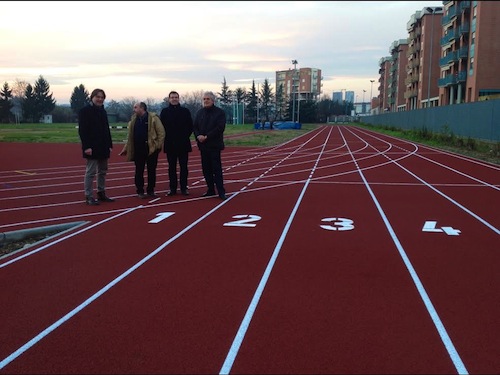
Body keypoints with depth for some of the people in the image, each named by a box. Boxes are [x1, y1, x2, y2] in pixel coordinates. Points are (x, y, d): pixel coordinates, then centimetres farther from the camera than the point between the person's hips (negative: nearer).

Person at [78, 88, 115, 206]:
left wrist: (109, 144, 11)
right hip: (92, 148, -8)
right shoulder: (85, 111, -8)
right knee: (90, 172, -4)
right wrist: (86, 146, -21)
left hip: (103, 147, 8)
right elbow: (82, 130, -14)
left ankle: (101, 193, 23)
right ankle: (89, 197, 1)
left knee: (103, 171, 13)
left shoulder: (102, 111, 15)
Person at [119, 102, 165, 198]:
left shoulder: (153, 118, -6)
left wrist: (159, 145, -12)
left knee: (151, 171, 6)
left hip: (151, 149, -4)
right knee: (139, 171, 6)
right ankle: (140, 191, 16)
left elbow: (161, 132, -7)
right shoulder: (134, 119, 10)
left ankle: (150, 191, 18)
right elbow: (130, 136, 16)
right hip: (138, 150, 4)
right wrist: (126, 148, 13)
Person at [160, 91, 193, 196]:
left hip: (183, 144, 0)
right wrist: (166, 137, -3)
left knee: (183, 167, 3)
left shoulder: (185, 111, 4)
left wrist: (186, 136, -3)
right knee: (172, 167, 6)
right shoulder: (164, 111, 5)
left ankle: (184, 188, 10)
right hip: (170, 144, 0)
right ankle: (172, 188, 11)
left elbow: (190, 126, 6)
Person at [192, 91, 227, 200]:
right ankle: (210, 189, 19)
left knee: (216, 168, -6)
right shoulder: (200, 112, 13)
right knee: (206, 168, 9)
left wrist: (207, 137, -17)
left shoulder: (219, 112, -4)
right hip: (203, 145, 5)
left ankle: (221, 191, -2)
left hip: (214, 145, -5)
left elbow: (220, 128, -14)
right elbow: (195, 126, 11)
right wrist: (198, 136, -10)